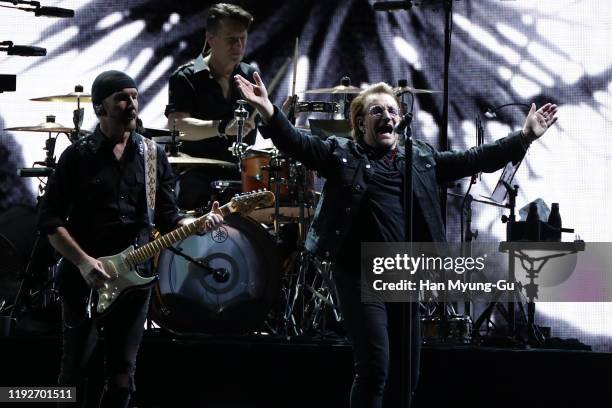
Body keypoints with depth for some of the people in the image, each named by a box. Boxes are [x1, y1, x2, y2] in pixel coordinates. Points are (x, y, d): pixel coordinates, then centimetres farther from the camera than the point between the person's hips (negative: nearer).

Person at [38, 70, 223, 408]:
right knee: (75, 370, 1)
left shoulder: (153, 156, 7)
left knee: (122, 374, 5)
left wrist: (197, 224, -11)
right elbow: (49, 219, -6)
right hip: (84, 278, -3)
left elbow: (167, 218, 9)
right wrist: (82, 261, -17)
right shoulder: (78, 156, -4)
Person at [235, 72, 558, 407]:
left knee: (407, 373, 8)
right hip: (361, 274, -5)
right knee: (375, 367, -14)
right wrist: (268, 111, -27)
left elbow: (473, 159, 13)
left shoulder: (422, 158, 16)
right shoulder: (341, 154, 5)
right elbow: (297, 143, -9)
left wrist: (524, 137, 6)